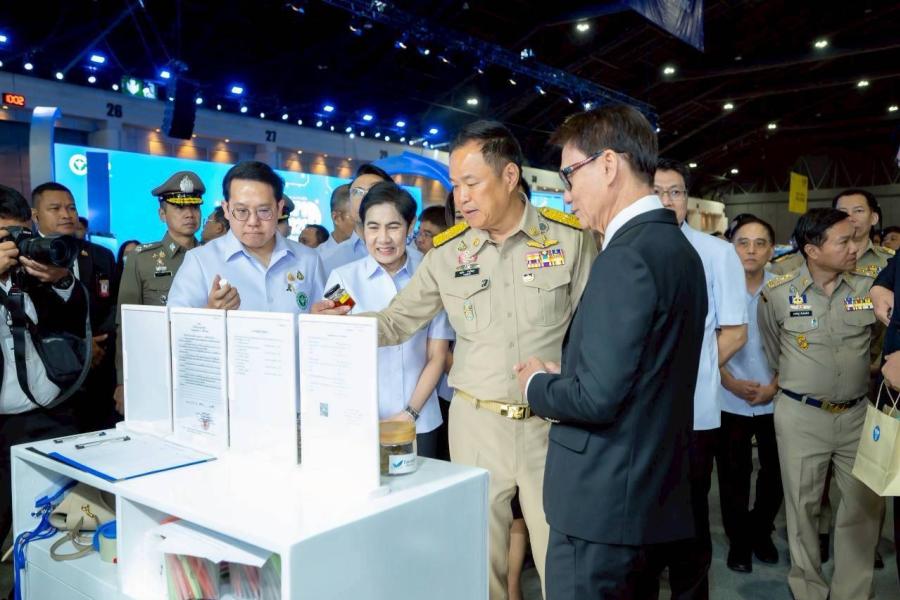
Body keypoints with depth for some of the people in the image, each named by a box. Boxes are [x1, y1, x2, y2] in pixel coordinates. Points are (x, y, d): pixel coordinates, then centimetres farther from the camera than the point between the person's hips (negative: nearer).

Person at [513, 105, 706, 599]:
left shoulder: (626, 257, -21)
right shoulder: (678, 248, 9)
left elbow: (597, 398, -24)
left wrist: (537, 384, -5)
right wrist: (564, 374, 8)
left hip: (604, 502, -9)